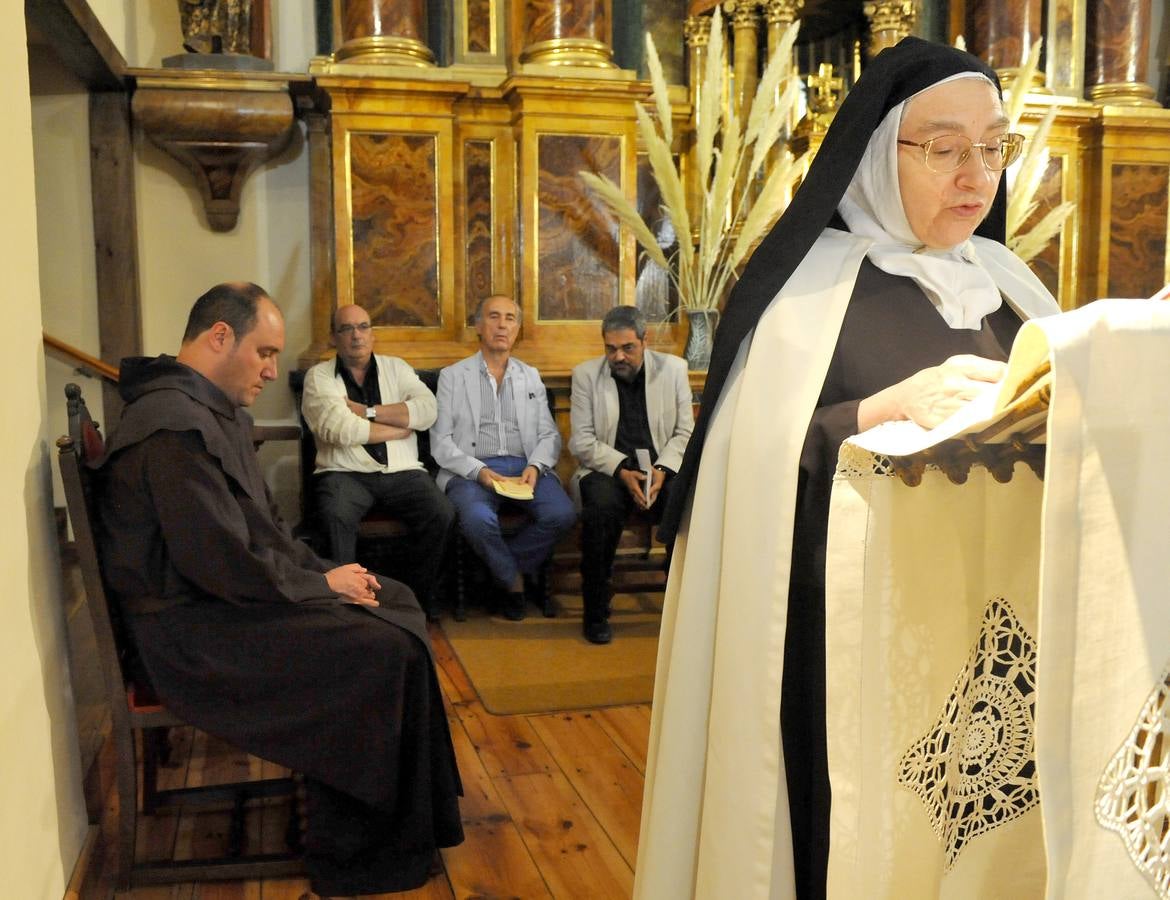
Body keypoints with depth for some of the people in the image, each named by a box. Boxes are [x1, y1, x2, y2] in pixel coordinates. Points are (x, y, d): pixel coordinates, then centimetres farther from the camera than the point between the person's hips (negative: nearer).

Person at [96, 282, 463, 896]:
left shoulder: (218, 413, 12)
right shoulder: (177, 426, -23)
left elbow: (262, 525, 18)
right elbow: (225, 565, -26)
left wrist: (323, 569, 3)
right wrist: (322, 586, -13)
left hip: (231, 591, 11)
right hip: (193, 631, -11)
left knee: (397, 602, 9)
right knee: (389, 651, -20)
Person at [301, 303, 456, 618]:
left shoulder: (395, 368, 15)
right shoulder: (319, 376, 6)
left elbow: (427, 410, -3)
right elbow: (340, 430, -12)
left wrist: (366, 411, -7)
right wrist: (400, 428, -2)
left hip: (402, 471, 3)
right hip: (345, 473, -2)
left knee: (442, 514, -23)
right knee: (335, 516, -34)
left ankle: (419, 596, -3)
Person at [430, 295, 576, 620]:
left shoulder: (531, 377, 21)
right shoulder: (452, 376, 11)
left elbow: (550, 435, 14)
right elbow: (441, 442, 3)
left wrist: (535, 466, -9)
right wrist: (479, 471, -14)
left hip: (525, 468, 3)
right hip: (471, 470, -3)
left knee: (562, 514, -27)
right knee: (478, 519, -35)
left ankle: (506, 566, -2)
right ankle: (513, 581, -5)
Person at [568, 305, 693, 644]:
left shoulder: (673, 369, 6)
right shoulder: (586, 374, 3)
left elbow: (685, 432, 5)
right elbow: (581, 442, -2)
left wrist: (662, 470, -13)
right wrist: (622, 470, -16)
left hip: (661, 467, 2)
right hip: (606, 468, -1)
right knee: (603, 506, -34)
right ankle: (596, 613, -20)